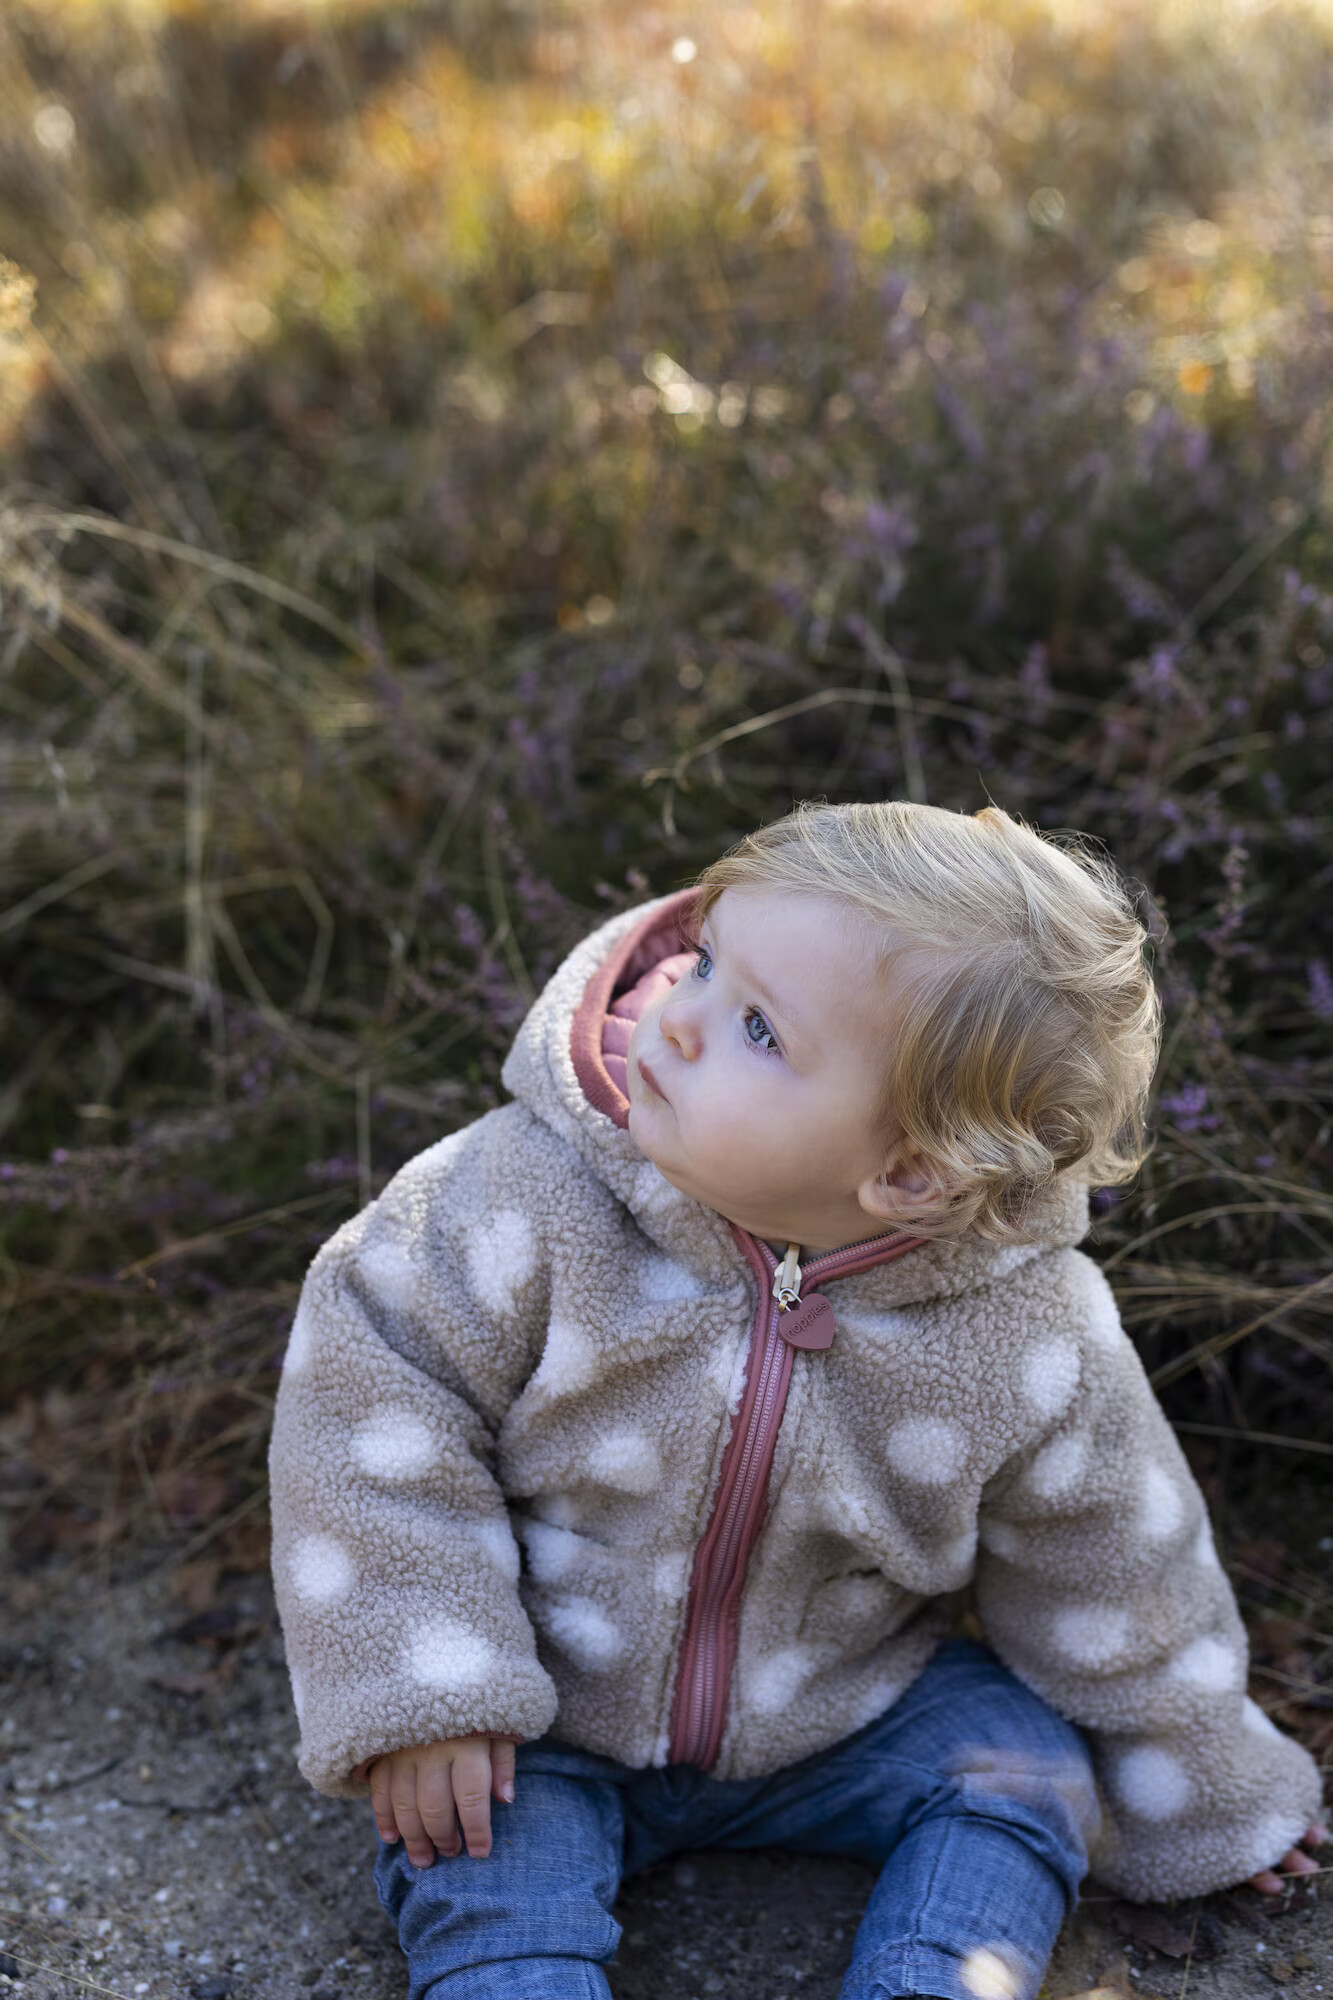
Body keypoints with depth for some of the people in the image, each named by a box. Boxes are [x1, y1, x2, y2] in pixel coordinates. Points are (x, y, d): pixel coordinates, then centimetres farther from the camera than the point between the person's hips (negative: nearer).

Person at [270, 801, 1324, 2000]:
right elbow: (375, 1379, -16)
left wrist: (1203, 1807, 9)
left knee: (1021, 1759, -12)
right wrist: (418, 1694, -19)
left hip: (834, 1719, 1)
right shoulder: (536, 1195, -26)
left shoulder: (1029, 1337, -22)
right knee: (482, 1859, -23)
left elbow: (1112, 1583, -5)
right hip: (542, 1721, -1)